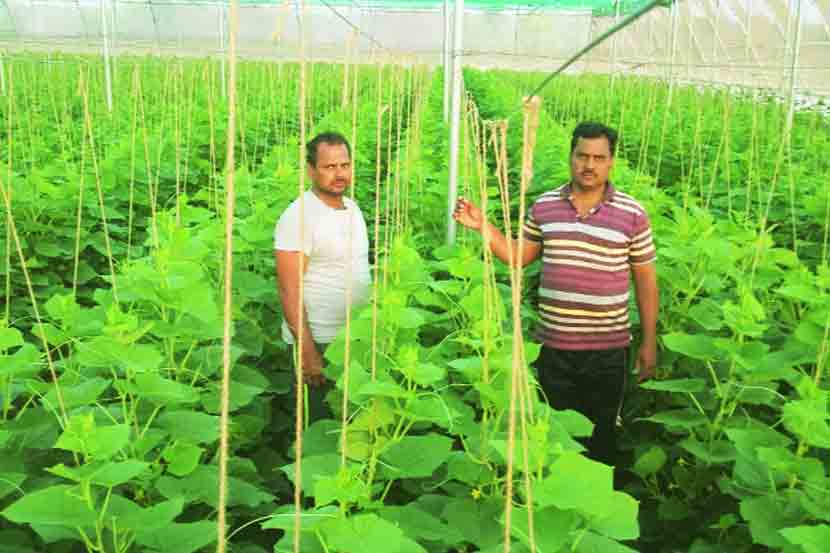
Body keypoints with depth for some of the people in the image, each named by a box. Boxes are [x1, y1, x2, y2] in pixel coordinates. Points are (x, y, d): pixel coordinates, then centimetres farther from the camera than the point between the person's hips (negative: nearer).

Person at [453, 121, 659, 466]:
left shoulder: (632, 214, -4)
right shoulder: (543, 206, 2)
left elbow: (645, 278, 1)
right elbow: (519, 256, 12)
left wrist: (649, 343, 1)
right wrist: (483, 226, 0)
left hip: (607, 349, -2)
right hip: (553, 346, 2)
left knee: (600, 438, 12)